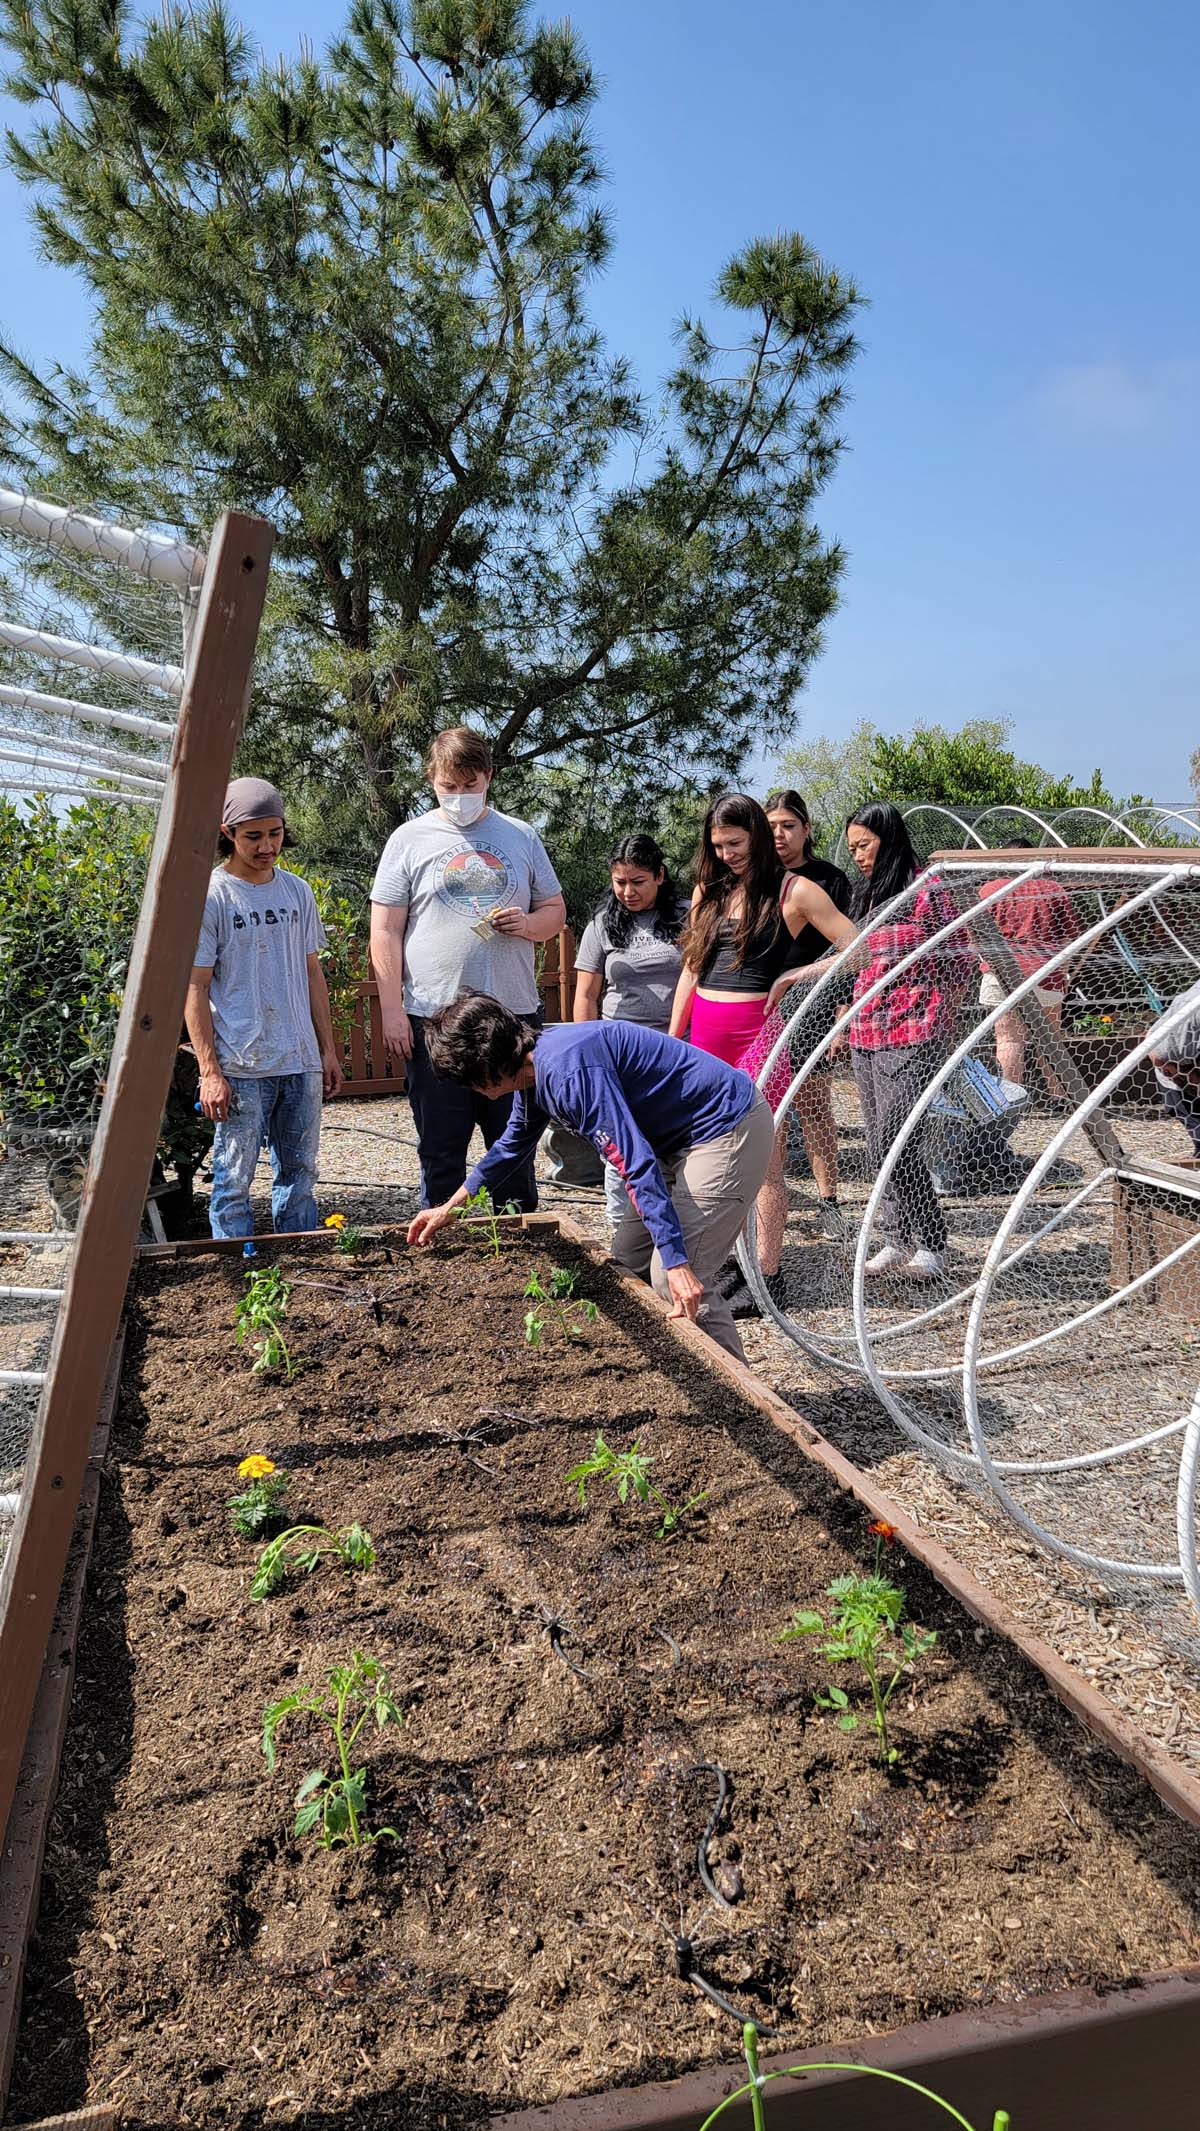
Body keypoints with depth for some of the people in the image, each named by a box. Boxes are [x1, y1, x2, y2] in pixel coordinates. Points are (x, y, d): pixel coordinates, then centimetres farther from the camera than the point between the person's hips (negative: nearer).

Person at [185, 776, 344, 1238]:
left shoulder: (297, 891, 11)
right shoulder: (209, 896, -5)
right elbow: (194, 988, -7)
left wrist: (328, 1050, 13)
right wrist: (209, 1071, -12)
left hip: (301, 1062, 5)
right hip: (240, 1069, -5)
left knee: (299, 1175, 12)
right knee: (234, 1183, 0)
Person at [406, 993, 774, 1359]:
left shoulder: (569, 1068, -27)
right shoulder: (534, 1067, 6)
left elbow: (635, 1162, -32)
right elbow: (511, 1147, 24)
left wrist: (675, 1262, -33)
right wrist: (449, 1209, 30)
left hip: (727, 1128, -10)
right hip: (680, 1139, 10)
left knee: (672, 1282, -13)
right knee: (629, 1260, 13)